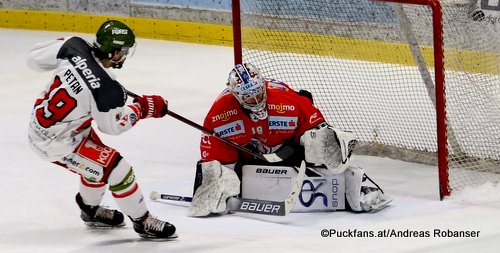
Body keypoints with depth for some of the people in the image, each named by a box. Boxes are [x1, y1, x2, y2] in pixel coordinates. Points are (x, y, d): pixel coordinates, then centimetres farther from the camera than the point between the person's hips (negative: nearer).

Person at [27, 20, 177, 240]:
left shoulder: (74, 47, -17)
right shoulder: (107, 90, -31)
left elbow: (35, 58, -3)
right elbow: (112, 126, -11)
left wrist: (61, 44, 13)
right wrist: (142, 107, 0)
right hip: (56, 143, -8)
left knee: (99, 160, 26)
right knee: (116, 169, -2)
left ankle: (91, 211, 48)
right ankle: (142, 221, 15)